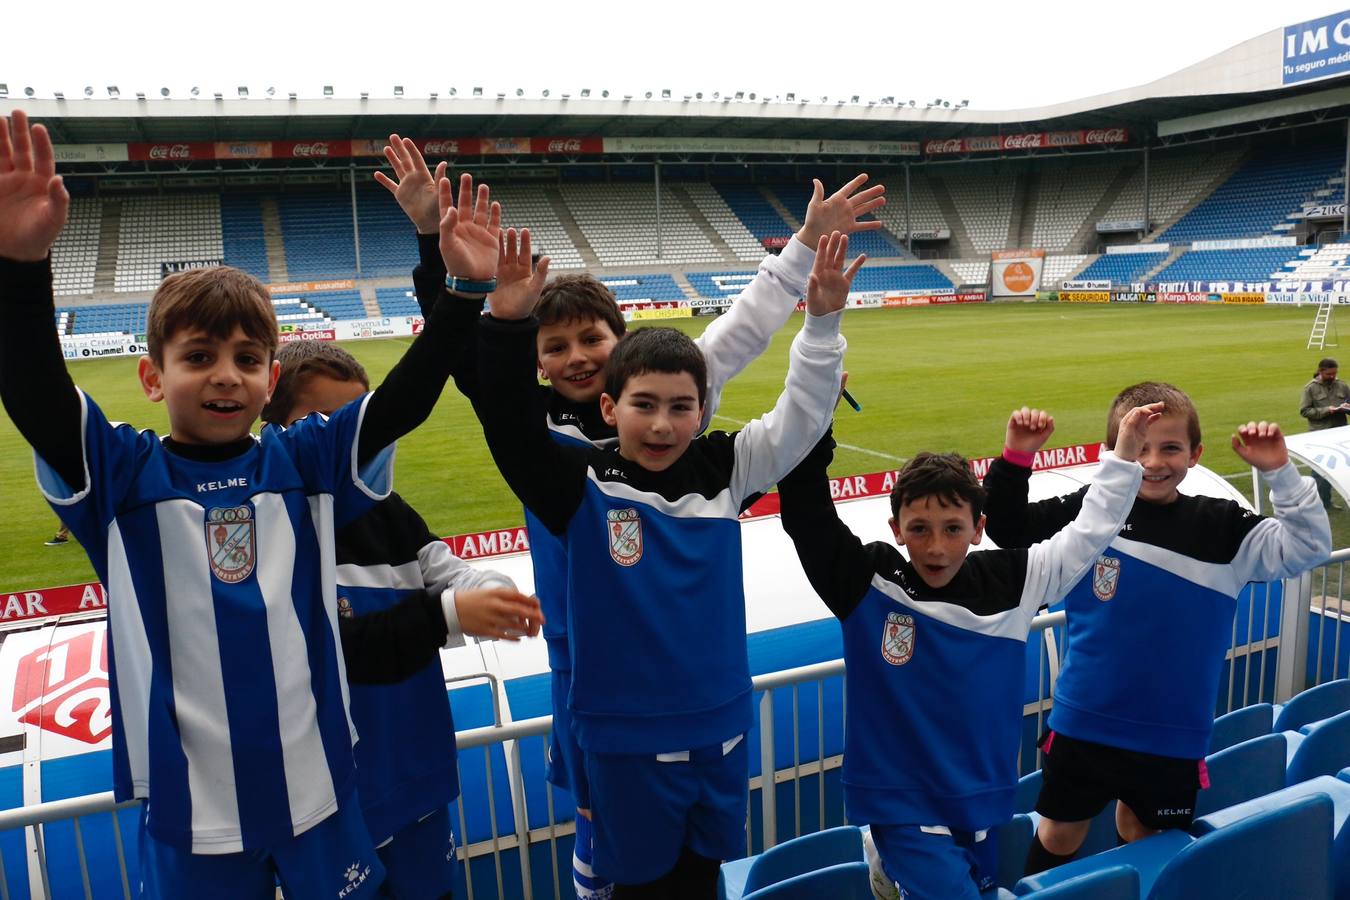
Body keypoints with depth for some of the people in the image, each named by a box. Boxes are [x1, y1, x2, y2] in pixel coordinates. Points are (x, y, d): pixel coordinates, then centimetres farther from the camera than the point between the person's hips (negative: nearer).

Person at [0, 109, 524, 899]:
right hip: (189, 805, -1)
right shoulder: (123, 474, -6)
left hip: (314, 786, 2)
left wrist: (465, 292, -23)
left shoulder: (304, 460, -2)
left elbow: (405, 400, -11)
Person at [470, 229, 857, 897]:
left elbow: (800, 417, -4)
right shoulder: (580, 484, -14)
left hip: (721, 723, 3)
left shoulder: (721, 470, -5)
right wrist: (508, 320, -38)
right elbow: (508, 422, -25)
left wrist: (822, 323, -16)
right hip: (627, 735, -3)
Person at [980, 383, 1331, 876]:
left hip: (1174, 729, 1)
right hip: (1084, 719, -1)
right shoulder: (1088, 510, -8)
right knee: (1061, 831, 15)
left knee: (1141, 831, 22)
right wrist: (1016, 457, -19)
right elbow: (1007, 528, -5)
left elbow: (1307, 547, -8)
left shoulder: (1222, 527, -3)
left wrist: (1280, 473, -18)